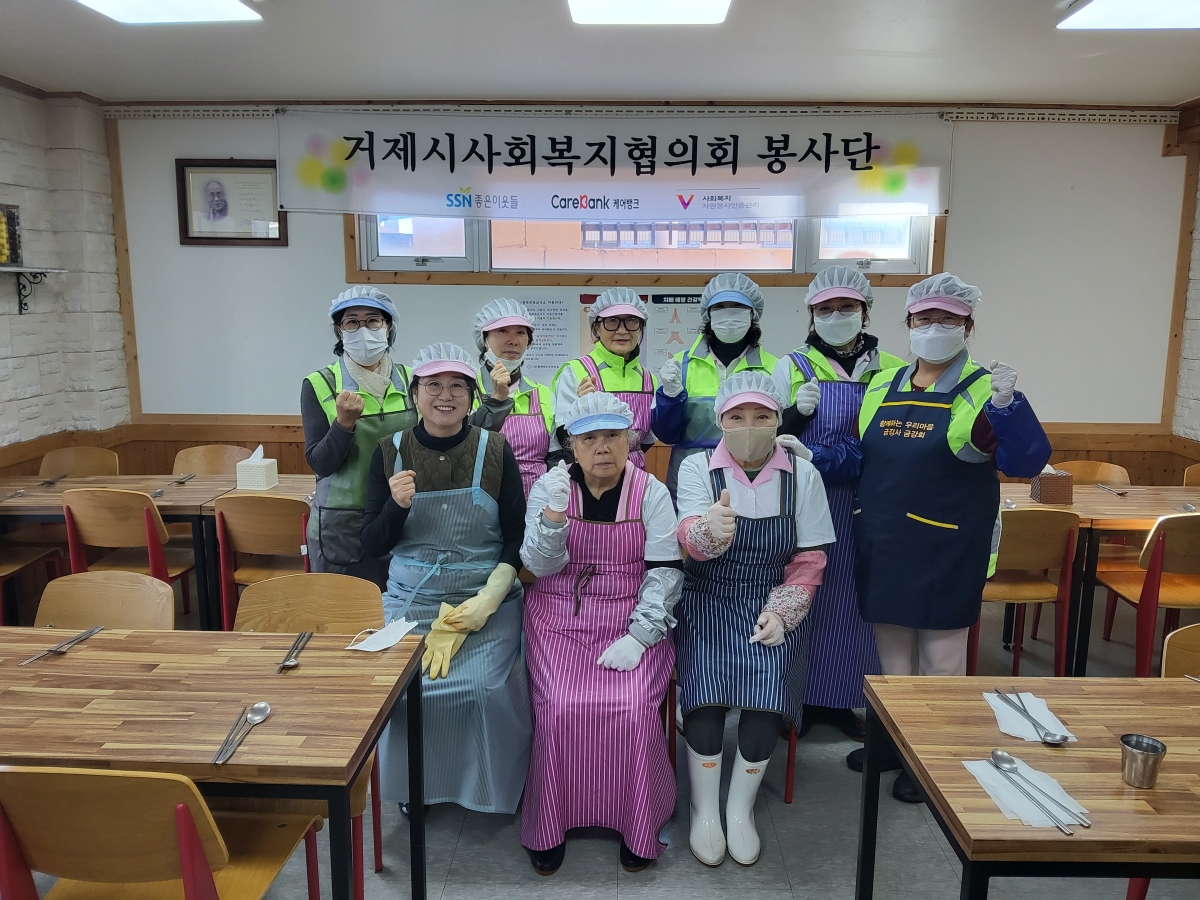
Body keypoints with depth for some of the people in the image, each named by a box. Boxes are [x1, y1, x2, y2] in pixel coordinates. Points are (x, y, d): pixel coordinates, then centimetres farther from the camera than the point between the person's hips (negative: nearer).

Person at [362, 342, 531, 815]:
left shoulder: (495, 450, -3)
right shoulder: (390, 452, 1)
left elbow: (518, 536, 0)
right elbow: (373, 544, 3)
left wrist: (490, 597, -13)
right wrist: (396, 506, -18)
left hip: (487, 602, -1)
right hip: (411, 600, 1)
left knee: (487, 687, -19)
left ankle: (500, 789, 12)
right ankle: (413, 785, 14)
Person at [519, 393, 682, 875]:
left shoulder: (651, 492, -4)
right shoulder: (550, 486, -1)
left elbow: (665, 570, -6)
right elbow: (540, 566, -6)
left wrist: (639, 637, -16)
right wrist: (554, 511, -23)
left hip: (630, 621, 0)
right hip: (560, 619, 1)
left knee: (634, 708, -20)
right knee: (560, 708, -19)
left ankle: (637, 824, 6)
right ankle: (549, 823, 6)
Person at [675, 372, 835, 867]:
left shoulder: (802, 474, -2)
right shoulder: (697, 468, -6)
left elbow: (810, 558, 1)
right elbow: (690, 540, -21)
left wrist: (780, 613, -11)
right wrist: (709, 528, -45)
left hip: (773, 602, 1)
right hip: (707, 599, -1)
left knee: (769, 685, -21)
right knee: (707, 683, -23)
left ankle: (741, 808, 2)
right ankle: (704, 809, 0)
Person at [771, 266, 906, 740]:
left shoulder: (893, 370, 5)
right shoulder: (792, 367, 2)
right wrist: (797, 413, -17)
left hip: (866, 509, 2)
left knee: (855, 599, 9)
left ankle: (842, 698, 26)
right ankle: (799, 696, 21)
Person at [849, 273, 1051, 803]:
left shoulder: (983, 392, -9)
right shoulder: (882, 386, 7)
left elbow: (1026, 462, -19)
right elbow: (863, 457, 16)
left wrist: (1007, 407, -34)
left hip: (946, 551, -5)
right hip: (883, 547, 6)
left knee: (940, 655, 9)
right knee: (891, 647, 18)